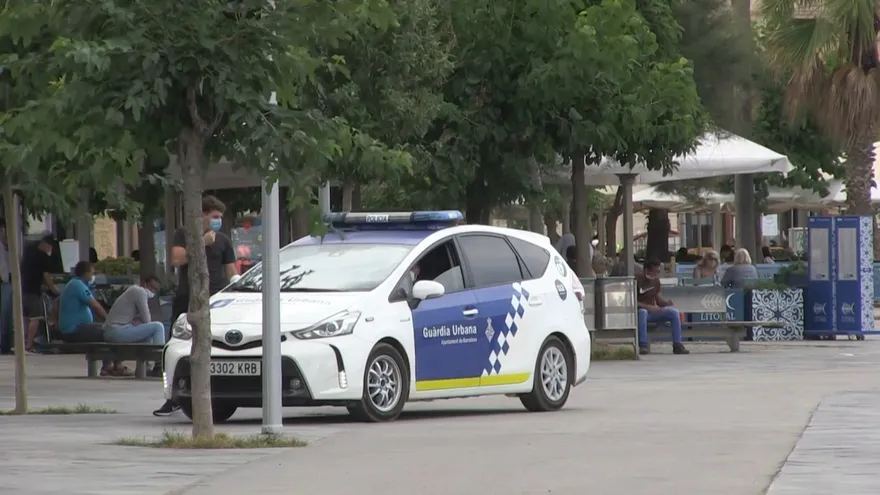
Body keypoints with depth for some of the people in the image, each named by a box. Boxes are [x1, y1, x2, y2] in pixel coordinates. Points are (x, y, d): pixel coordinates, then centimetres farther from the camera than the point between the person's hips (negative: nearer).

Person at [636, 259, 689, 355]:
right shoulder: (637, 280, -16)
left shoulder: (656, 280, 6)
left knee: (674, 312, -11)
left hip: (653, 311, 7)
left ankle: (677, 345, -12)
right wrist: (648, 306, -30)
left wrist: (666, 302, -5)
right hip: (640, 311, -7)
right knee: (642, 312, -42)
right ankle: (643, 346, -39)